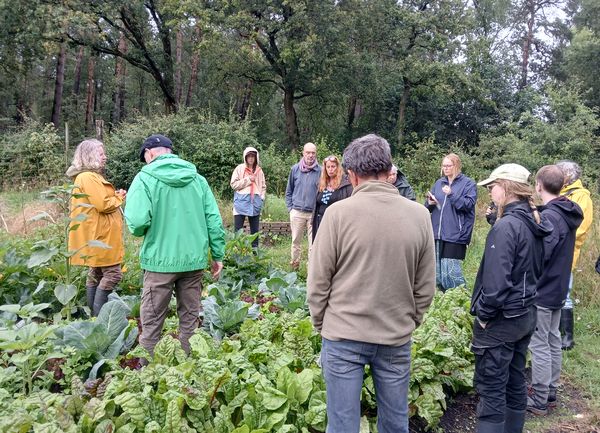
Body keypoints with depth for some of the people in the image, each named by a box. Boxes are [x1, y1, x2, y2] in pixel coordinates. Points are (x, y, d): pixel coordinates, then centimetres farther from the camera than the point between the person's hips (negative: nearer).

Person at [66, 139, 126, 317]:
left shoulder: (90, 177, 18)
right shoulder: (88, 177, -16)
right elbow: (103, 205, -23)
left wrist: (114, 196, 6)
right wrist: (119, 198, -5)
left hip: (98, 235, 11)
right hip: (100, 236, -11)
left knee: (95, 274, 14)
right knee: (113, 273, -10)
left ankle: (94, 315, 22)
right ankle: (98, 316, -6)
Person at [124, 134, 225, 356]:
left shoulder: (145, 178, -7)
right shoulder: (197, 178, 5)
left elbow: (138, 221, -20)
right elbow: (214, 220, 2)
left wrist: (138, 230, 4)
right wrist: (218, 255, 9)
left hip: (160, 260, -4)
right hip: (195, 259, 4)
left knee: (152, 321, 9)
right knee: (190, 317, 15)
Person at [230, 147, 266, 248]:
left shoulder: (259, 170, 10)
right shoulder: (239, 168, 0)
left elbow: (263, 186, 14)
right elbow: (233, 184, -5)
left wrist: (261, 198, 0)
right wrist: (248, 180, -11)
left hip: (255, 204, 3)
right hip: (241, 203, -3)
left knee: (255, 230, 10)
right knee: (238, 230, -1)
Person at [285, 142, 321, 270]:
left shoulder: (320, 171, -2)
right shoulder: (295, 169, 3)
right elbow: (289, 191, 10)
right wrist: (290, 208, 4)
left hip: (314, 213, -1)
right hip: (297, 212, 2)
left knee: (313, 243, 2)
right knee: (296, 241, 11)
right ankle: (294, 266, 25)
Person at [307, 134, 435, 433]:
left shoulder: (338, 212, -13)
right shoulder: (419, 215, -4)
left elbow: (318, 282, -8)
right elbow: (425, 287, 2)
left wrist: (321, 325, 8)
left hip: (344, 336, -2)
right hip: (397, 338, 3)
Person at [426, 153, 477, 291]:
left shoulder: (468, 183, 0)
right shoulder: (439, 183, 15)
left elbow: (469, 204, -12)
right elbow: (428, 207, 18)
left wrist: (451, 194, -24)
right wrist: (429, 203, -5)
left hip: (455, 235, -6)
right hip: (438, 233, 6)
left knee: (451, 271, -12)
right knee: (437, 272, 10)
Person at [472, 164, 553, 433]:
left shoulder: (506, 226, -21)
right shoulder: (535, 224, 6)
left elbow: (496, 281, -24)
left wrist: (484, 314, -12)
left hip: (501, 320, -9)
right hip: (526, 315, 9)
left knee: (491, 389, 0)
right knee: (515, 382, 19)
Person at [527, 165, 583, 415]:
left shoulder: (549, 217, -23)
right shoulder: (567, 214, 7)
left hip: (541, 292, -9)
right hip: (558, 289, 9)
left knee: (540, 345, 0)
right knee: (553, 341, 17)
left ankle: (539, 401, 11)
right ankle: (550, 392, 30)